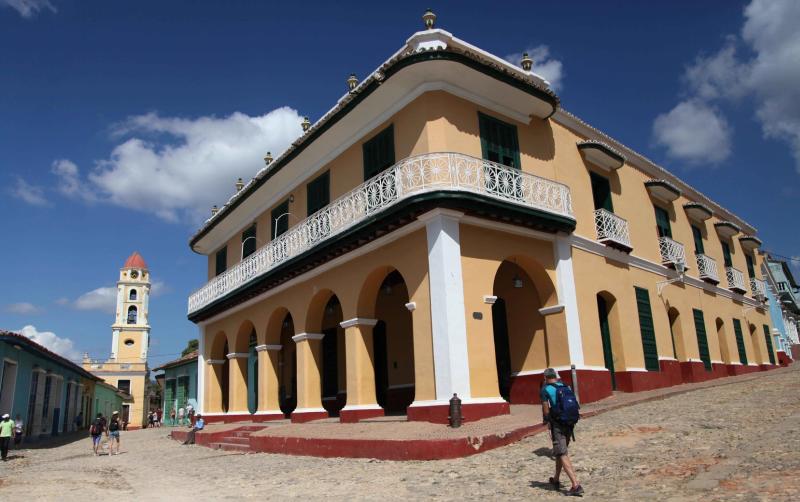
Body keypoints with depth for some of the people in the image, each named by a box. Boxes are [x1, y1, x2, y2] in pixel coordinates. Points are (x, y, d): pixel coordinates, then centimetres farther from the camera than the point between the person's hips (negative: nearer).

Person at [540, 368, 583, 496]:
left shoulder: (546, 390, -7)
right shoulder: (566, 387, 9)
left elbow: (546, 411, -10)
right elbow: (574, 405, 9)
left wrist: (547, 420, 9)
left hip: (557, 425, -6)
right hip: (569, 424, 7)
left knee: (563, 455, -5)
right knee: (560, 452, 22)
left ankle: (576, 485, -16)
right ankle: (556, 480, 36)